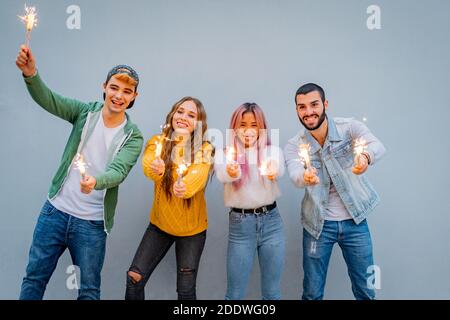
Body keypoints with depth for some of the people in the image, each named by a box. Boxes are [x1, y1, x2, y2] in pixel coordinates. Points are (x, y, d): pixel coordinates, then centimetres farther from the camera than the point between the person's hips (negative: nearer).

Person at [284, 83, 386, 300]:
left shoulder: (349, 127, -11)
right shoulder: (294, 145, -9)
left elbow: (377, 146, -29)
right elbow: (295, 176, -29)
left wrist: (365, 156, -53)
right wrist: (305, 176, -53)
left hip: (355, 221, 0)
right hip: (318, 224, 0)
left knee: (365, 290, 13)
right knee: (312, 292, 10)